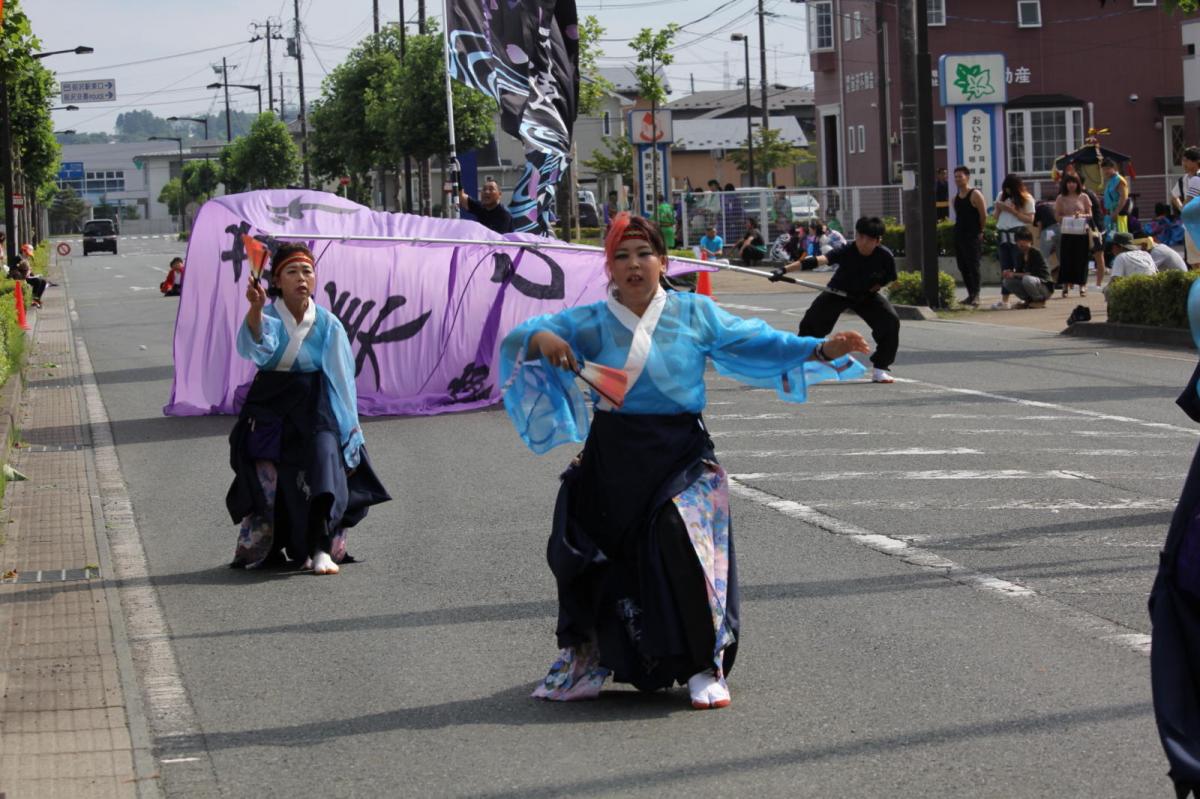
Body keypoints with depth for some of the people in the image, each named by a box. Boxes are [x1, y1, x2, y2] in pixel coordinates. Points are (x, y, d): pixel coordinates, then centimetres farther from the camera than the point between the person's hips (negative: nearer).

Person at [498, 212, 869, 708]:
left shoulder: (695, 313, 2)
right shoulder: (590, 323, 3)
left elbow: (757, 343, 2)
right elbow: (519, 339, 1)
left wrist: (821, 350, -9)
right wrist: (541, 339, -23)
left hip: (680, 454, -2)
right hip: (612, 458, 2)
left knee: (681, 538, -22)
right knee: (593, 555, 4)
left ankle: (704, 668, -10)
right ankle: (584, 662, 28)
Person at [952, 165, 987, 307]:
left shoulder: (975, 195, -8)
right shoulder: (956, 197, 14)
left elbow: (984, 216, -9)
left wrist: (980, 232, -4)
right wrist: (958, 229, 13)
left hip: (973, 236, -8)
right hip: (959, 235, 8)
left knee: (973, 266, -11)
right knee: (962, 267, 8)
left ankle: (975, 296, -11)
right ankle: (971, 294, 14)